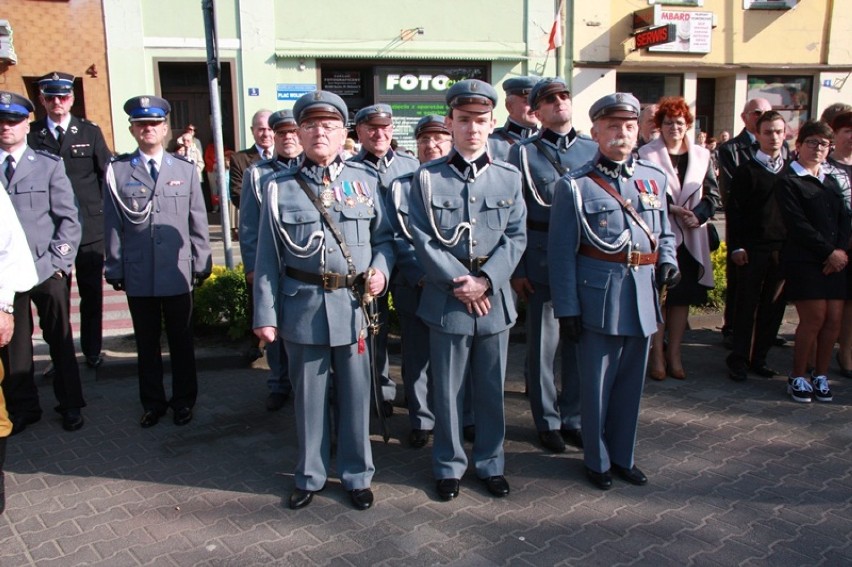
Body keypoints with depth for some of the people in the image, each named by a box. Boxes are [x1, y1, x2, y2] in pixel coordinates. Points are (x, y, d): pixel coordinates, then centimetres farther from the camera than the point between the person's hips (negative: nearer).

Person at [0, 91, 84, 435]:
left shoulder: (49, 165, 3)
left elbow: (69, 219, 0)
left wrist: (59, 260, -7)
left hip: (48, 271, -1)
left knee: (60, 341, 8)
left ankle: (70, 405, 21)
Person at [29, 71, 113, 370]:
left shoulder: (90, 132, 6)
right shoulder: (31, 135, 3)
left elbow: (106, 175, 6)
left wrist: (104, 214, 1)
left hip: (89, 226, 1)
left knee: (92, 293, 7)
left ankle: (92, 352, 19)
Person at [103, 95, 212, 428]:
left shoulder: (186, 170, 5)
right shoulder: (117, 171, 3)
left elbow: (198, 222, 5)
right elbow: (113, 225, 3)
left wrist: (202, 264, 3)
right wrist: (115, 268, 2)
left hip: (177, 272, 0)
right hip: (137, 275, 0)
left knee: (181, 340, 10)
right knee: (146, 343, 12)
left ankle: (183, 400, 25)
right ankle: (152, 402, 26)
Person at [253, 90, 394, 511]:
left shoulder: (364, 181, 4)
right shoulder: (280, 188, 2)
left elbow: (384, 236, 11)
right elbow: (268, 259, 1)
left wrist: (380, 268, -9)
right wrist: (265, 315, -1)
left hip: (353, 306, 1)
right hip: (302, 308, 0)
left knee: (354, 395, 10)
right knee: (308, 396, 12)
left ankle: (356, 474, 28)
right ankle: (310, 476, 30)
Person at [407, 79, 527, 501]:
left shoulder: (509, 177, 4)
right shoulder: (427, 177, -2)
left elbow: (516, 237, -1)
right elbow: (423, 240, -7)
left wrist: (486, 280, -14)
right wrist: (460, 282, -14)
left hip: (495, 299, 2)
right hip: (446, 300, -2)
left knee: (491, 389, 13)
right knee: (447, 390, 9)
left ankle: (490, 463, 30)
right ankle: (449, 466, 26)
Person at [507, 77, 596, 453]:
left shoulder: (593, 150, 9)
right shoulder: (523, 152, 0)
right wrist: (516, 270, -6)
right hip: (543, 261, -3)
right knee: (543, 345, 6)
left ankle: (573, 418, 26)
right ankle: (548, 422, 21)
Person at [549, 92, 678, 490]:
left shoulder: (654, 178, 8)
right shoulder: (574, 186, -5)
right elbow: (562, 253, -6)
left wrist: (667, 261, -2)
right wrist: (567, 309, -9)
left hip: (643, 297, 5)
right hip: (598, 297, -4)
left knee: (631, 382, 15)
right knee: (596, 384, 7)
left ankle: (623, 456, 31)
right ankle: (597, 461, 25)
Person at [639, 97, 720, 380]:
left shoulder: (701, 155, 11)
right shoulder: (646, 154, -2)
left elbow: (712, 195, 8)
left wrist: (697, 216, -10)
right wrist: (672, 209, -18)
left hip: (690, 238, 4)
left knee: (683, 297, 8)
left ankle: (674, 354, 18)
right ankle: (657, 354, 10)